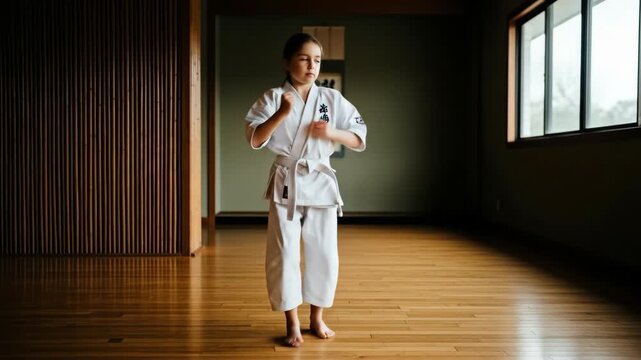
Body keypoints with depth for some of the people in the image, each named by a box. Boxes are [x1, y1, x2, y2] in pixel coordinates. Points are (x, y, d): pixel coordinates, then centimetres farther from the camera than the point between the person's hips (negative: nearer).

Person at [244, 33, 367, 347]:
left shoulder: (332, 99, 4)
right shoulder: (273, 98, -1)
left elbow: (359, 139, 5)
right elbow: (255, 139, -9)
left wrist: (330, 133, -12)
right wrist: (282, 113, -21)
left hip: (320, 182, 2)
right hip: (286, 183, -2)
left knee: (324, 253, 6)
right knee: (284, 253, 0)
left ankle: (316, 318, 26)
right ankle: (292, 324, 16)